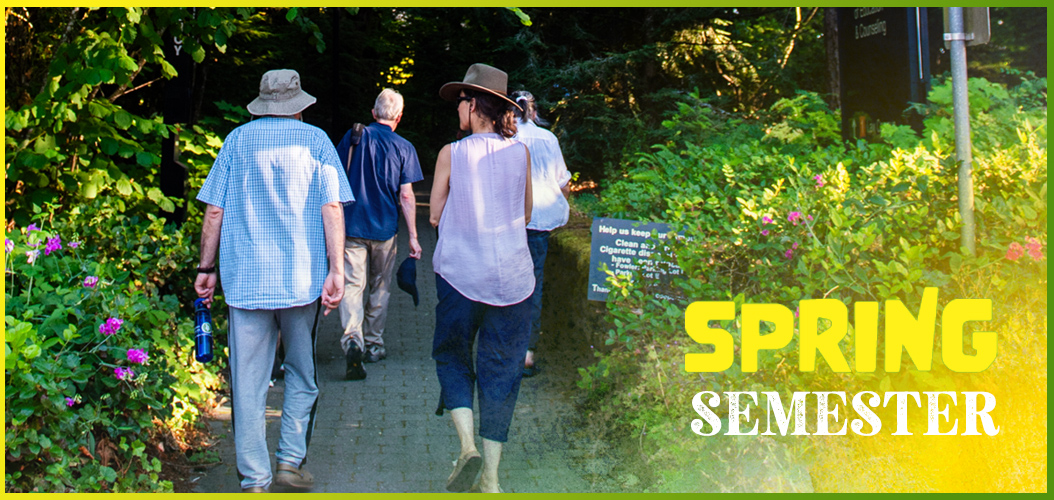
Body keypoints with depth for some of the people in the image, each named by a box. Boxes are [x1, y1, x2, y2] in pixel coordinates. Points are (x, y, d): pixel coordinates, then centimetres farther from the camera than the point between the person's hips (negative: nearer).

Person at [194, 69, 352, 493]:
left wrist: (207, 268, 13)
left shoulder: (238, 139, 8)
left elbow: (214, 211, 6)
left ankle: (254, 480, 4)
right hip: (301, 279, -1)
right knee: (302, 375, 15)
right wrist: (336, 271, -6)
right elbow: (332, 208, -4)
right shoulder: (315, 140, 4)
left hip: (244, 279, 1)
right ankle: (290, 460, 9)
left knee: (248, 381, 3)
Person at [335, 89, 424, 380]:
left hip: (351, 225, 0)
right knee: (380, 287, 15)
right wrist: (413, 236, -1)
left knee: (352, 284, -4)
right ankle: (374, 344, 24)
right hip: (385, 229, 0)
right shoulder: (404, 148, -3)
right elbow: (406, 196, -6)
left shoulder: (354, 137, 0)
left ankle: (353, 338, -27)